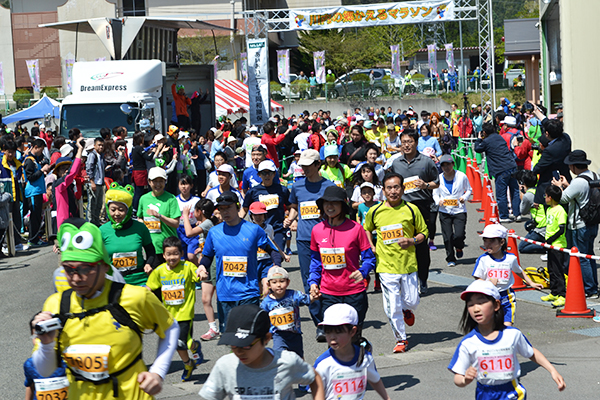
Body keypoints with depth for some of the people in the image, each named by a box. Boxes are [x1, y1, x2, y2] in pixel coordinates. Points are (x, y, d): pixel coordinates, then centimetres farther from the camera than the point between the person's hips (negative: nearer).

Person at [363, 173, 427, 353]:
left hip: (408, 264, 0)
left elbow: (423, 232, 6)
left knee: (412, 301, 7)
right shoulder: (375, 212, 0)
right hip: (386, 266, 0)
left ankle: (406, 310, 44)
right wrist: (371, 247, 4)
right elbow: (366, 230, 19)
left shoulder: (411, 209, -3)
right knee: (392, 307, -1)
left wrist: (412, 241, -13)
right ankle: (401, 339, 16)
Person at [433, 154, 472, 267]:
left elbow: (469, 189, 11)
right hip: (445, 211, 1)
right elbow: (435, 194, 12)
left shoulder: (461, 176, -1)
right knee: (447, 237, -2)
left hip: (459, 210, -1)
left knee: (459, 235, -12)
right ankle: (450, 259, 13)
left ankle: (459, 248, 23)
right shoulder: (439, 178, 2)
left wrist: (464, 197, -9)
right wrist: (438, 200, -10)